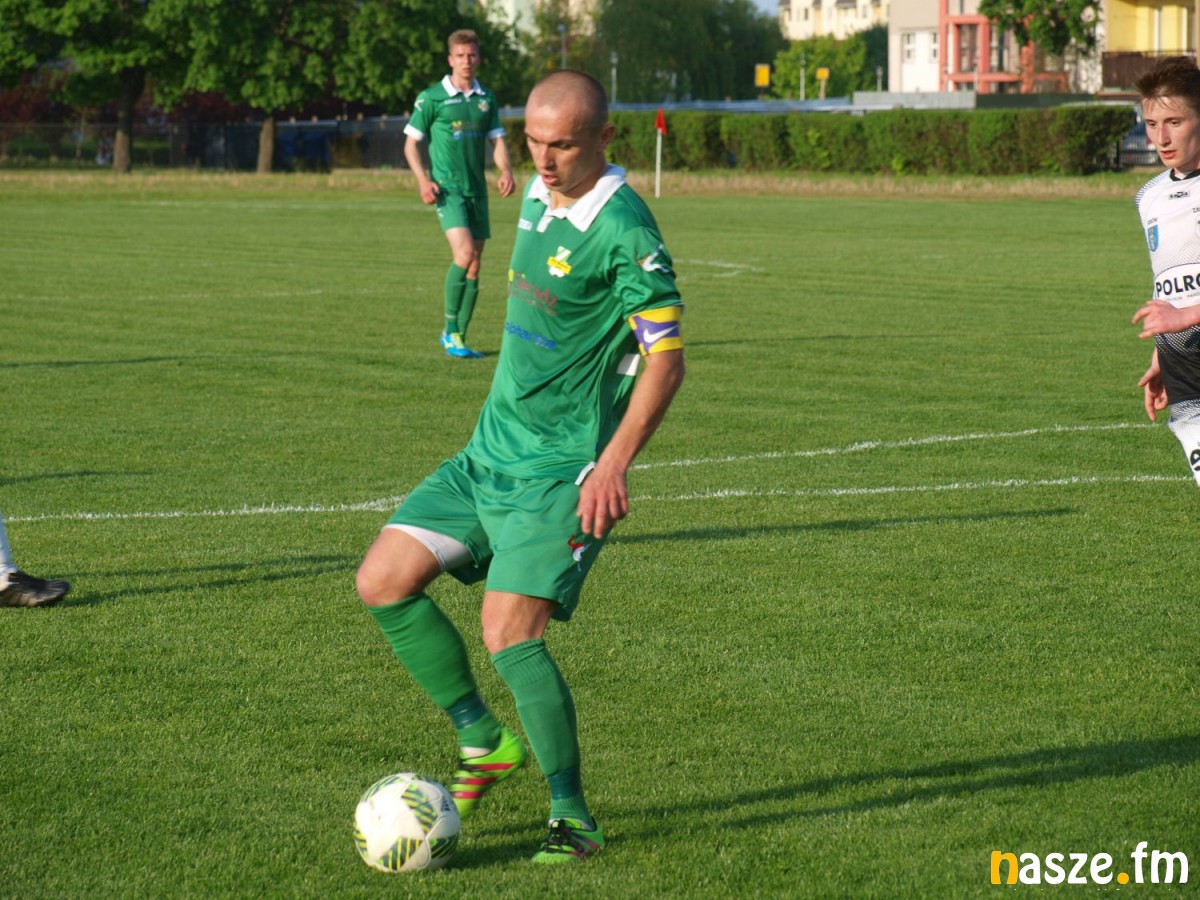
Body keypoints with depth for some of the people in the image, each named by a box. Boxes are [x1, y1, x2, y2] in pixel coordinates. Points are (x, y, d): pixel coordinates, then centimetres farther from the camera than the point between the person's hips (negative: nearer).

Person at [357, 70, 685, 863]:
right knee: (383, 581, 3)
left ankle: (574, 819, -5)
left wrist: (614, 464, -27)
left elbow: (666, 358, -19)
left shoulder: (623, 230, -18)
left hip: (561, 470, -9)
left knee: (511, 631, -18)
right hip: (490, 450, 9)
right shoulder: (540, 194, 7)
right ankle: (484, 745, 16)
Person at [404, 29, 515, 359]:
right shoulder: (432, 98, -4)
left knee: (474, 267, 6)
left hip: (477, 189, 5)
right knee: (464, 253, -21)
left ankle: (459, 339, 14)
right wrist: (423, 180, -13)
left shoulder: (486, 99, 10)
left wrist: (506, 171, -8)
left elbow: (497, 140, 11)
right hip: (447, 188, -5)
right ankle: (450, 330, -8)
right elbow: (412, 143, 0)